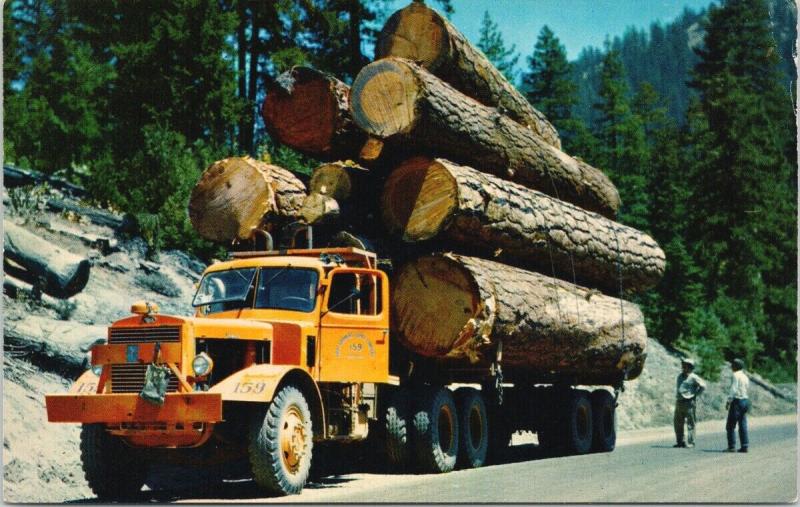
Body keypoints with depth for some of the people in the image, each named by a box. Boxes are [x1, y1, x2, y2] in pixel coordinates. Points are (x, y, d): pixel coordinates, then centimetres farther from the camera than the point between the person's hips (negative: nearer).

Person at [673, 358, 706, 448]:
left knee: (690, 424, -4)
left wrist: (695, 394, -9)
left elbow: (703, 386, -11)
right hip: (679, 403, 8)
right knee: (678, 423, 8)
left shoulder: (693, 377, -6)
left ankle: (690, 442, -2)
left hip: (689, 403, -8)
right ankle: (680, 442, 15)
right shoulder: (680, 377, 16)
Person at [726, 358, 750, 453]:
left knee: (730, 426, -3)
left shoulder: (736, 375, -10)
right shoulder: (745, 377, 15)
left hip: (737, 401, -8)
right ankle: (744, 446, 6)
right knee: (743, 425, 9)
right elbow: (746, 388, 17)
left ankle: (732, 446, -6)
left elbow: (733, 390, -17)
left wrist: (728, 401, -16)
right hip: (745, 400, 8)